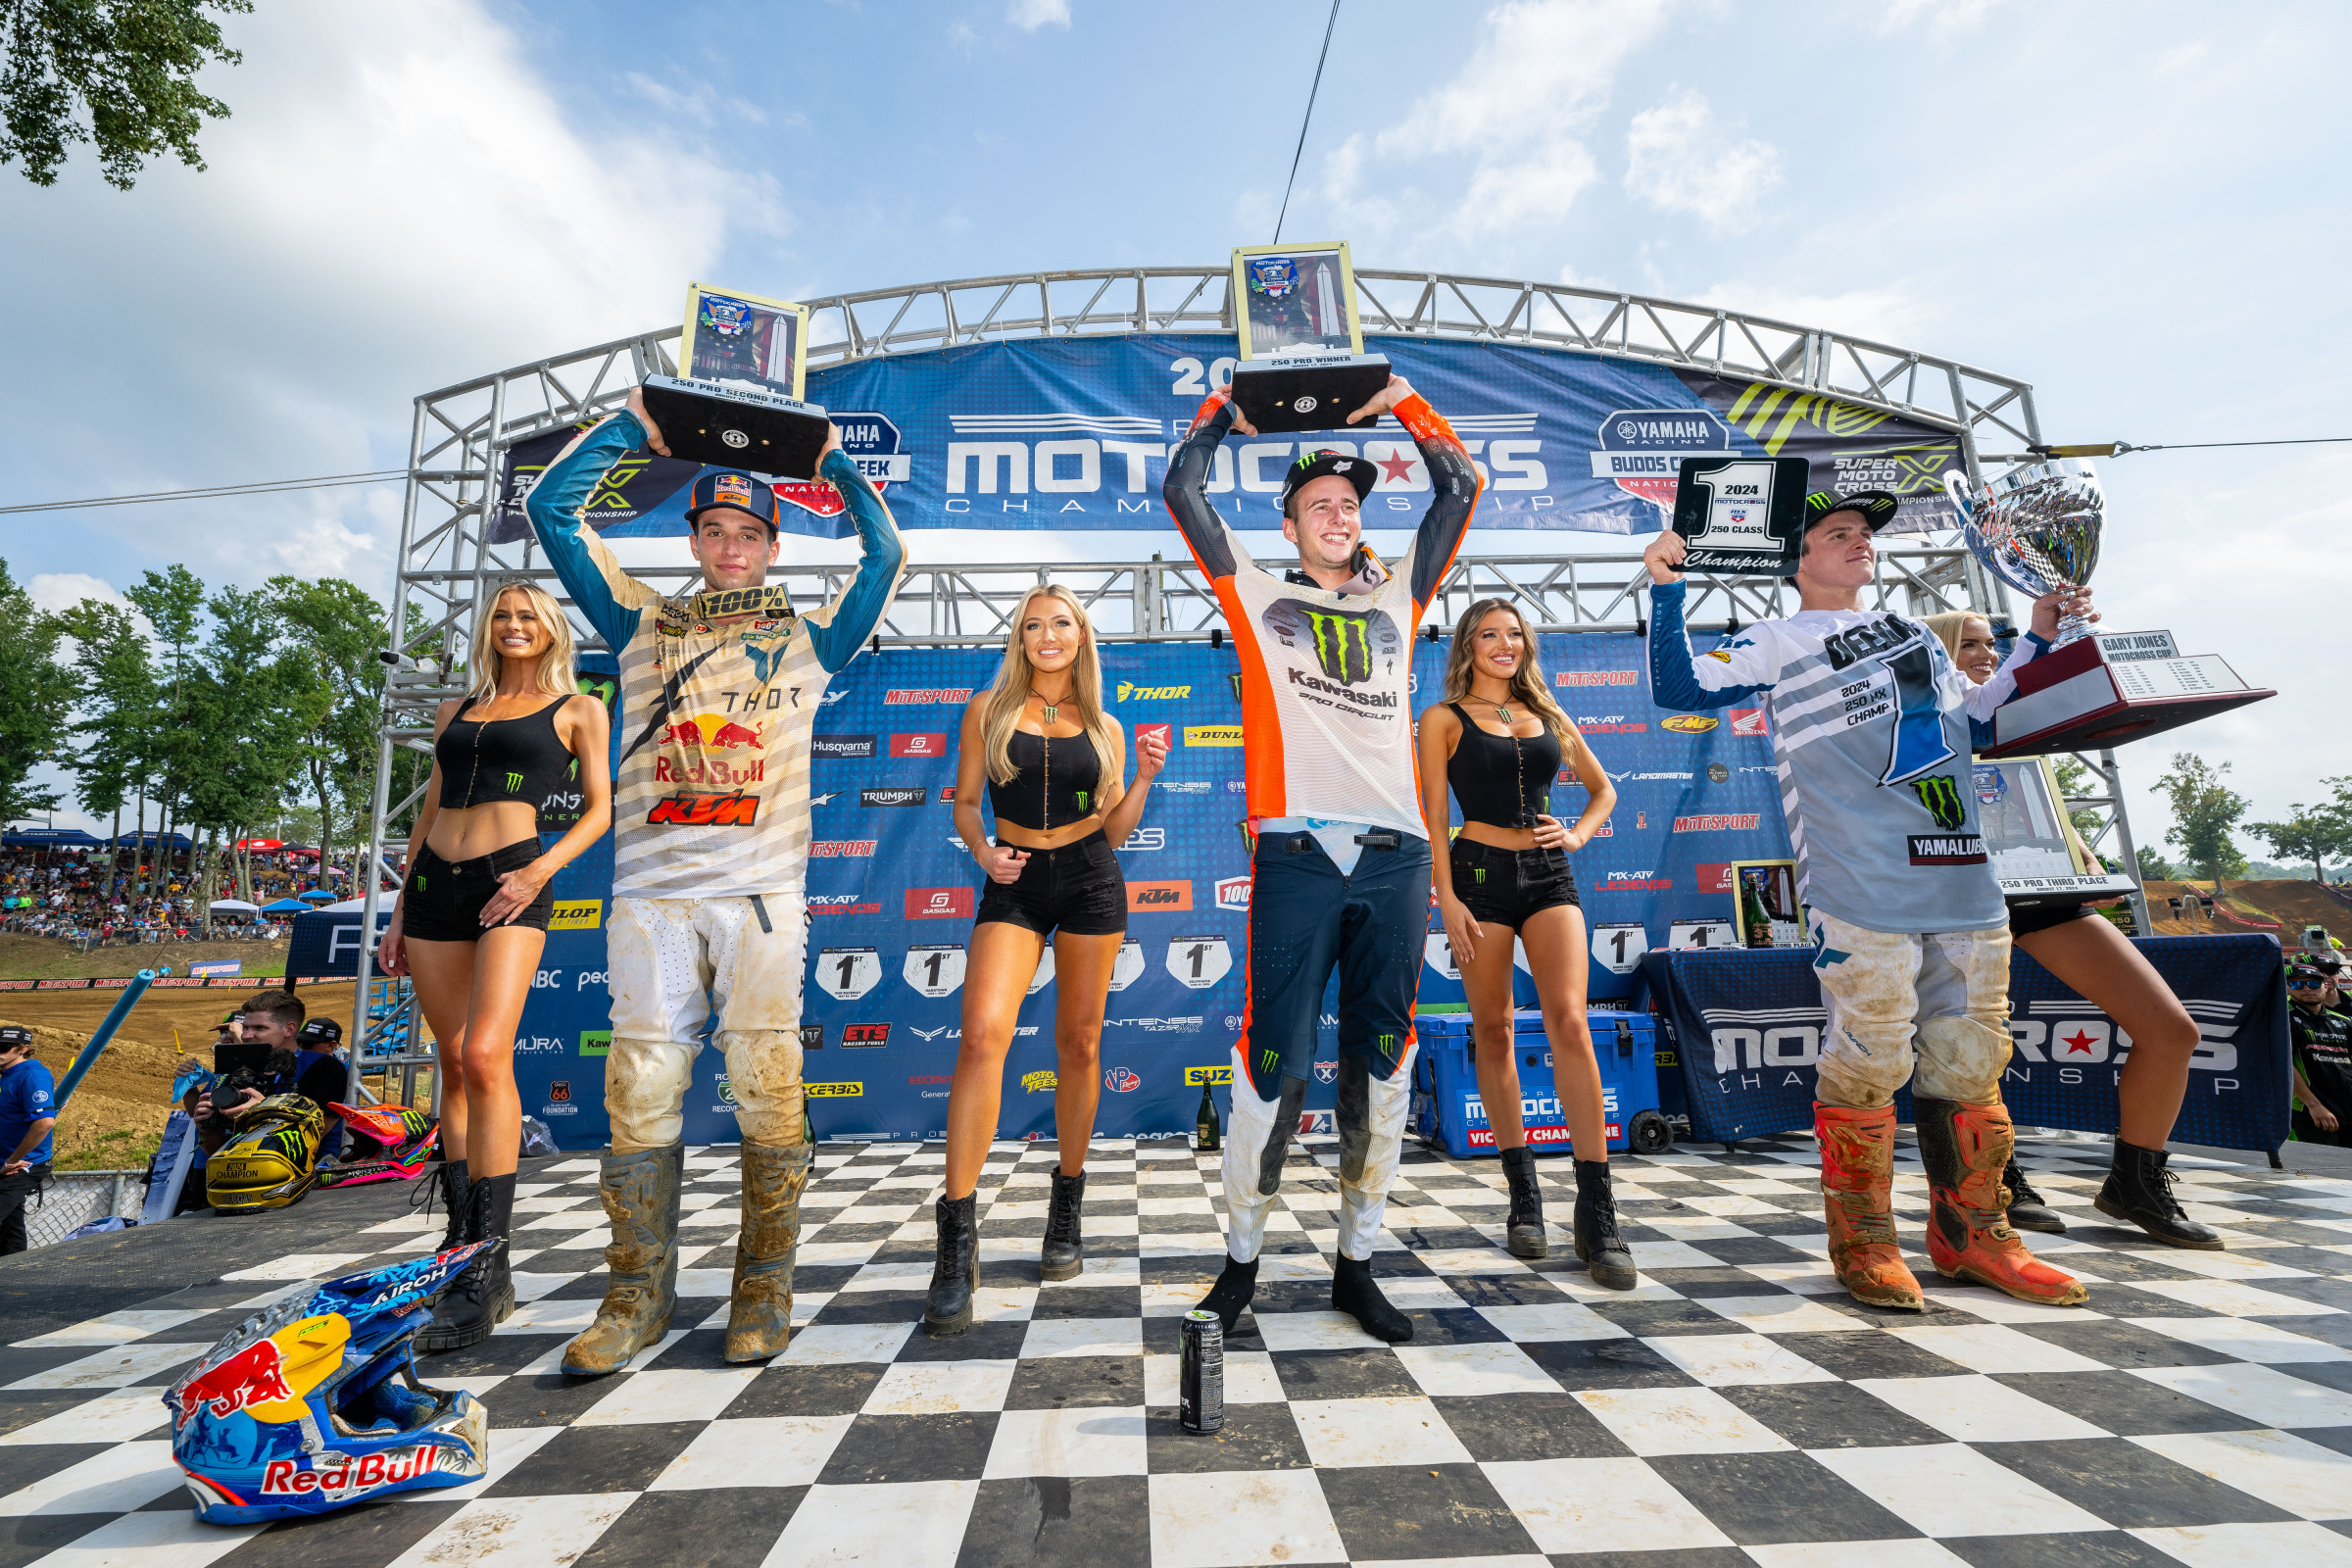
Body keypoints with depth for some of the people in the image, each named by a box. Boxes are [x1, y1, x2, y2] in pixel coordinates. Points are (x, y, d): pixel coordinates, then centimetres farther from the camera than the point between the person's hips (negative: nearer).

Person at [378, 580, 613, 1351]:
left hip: (510, 884, -5)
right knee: (454, 1065, 7)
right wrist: (400, 910, 17)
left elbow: (599, 809, 3)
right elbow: (429, 811, 22)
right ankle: (459, 1242, 16)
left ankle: (489, 1267, -15)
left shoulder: (577, 709, 8)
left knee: (485, 1058, -19)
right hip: (435, 883, 6)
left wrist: (540, 870, -12)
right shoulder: (455, 713, 22)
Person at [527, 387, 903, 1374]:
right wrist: (629, 425, 17)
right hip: (651, 893, 2)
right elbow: (550, 511, 19)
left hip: (760, 893, -1)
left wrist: (834, 463, 14)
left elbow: (885, 556, 8)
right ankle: (639, 1293, 14)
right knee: (642, 1087, 1)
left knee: (765, 1086, -4)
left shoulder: (807, 639, 16)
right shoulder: (643, 625, 20)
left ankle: (763, 1292, 10)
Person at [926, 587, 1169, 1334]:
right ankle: (957, 1234, -13)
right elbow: (965, 801, 8)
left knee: (1079, 1044, 6)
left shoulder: (1104, 727, 9)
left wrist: (1144, 779, -5)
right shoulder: (988, 709, 7)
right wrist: (983, 852, -10)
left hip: (1090, 882, 1)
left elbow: (1114, 830, 10)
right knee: (983, 1033, -20)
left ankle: (1067, 1206, 26)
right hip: (1014, 884, -1)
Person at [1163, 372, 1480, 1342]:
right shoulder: (1257, 595, 14)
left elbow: (1460, 489, 24)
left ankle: (1357, 1264, 21)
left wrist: (1400, 401, 25)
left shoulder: (1397, 597, 21)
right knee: (1274, 1064, -2)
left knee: (1382, 1065, 7)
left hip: (1396, 856, 3)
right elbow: (1182, 490, 12)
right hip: (1297, 856, -3)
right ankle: (1242, 1256, 16)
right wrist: (1229, 403, 22)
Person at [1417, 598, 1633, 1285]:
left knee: (1569, 1023, -11)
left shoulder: (1547, 714, 16)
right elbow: (1433, 816, -1)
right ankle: (1524, 1199, 16)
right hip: (1481, 873, -2)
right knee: (1493, 1033, 3)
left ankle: (1597, 1215, -6)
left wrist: (1578, 833, 5)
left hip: (1549, 874, 3)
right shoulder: (1444, 717, 5)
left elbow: (1603, 789, 25)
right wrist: (1447, 900, -10)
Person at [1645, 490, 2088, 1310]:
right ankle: (1863, 1244, 10)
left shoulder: (1914, 632, 25)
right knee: (1868, 1063, -7)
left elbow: (1975, 719, 33)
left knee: (1972, 1061, 11)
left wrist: (2038, 641, 27)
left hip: (1965, 881, 7)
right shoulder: (1775, 643, 6)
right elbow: (1677, 688, -7)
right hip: (1861, 893, -7)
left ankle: (1971, 1235, 26)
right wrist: (1667, 591, -14)